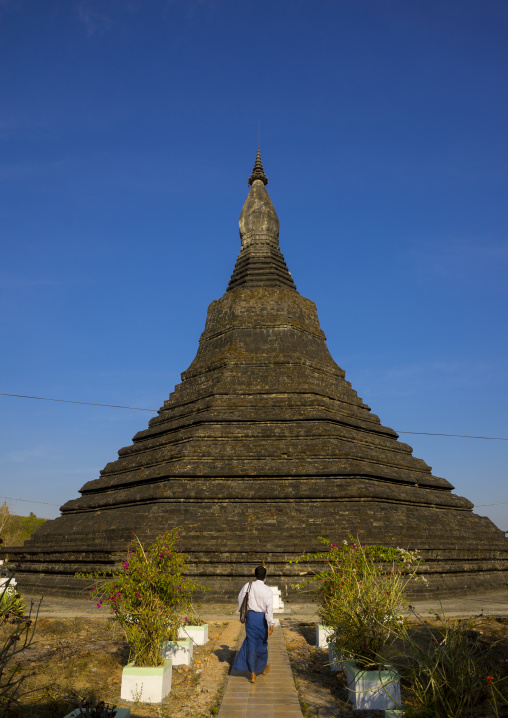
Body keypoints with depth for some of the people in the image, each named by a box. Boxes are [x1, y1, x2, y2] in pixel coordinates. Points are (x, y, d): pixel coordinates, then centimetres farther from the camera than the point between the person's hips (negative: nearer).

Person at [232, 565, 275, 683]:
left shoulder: (248, 586, -6)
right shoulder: (268, 591, -15)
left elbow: (240, 599, 7)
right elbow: (269, 608, -20)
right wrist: (271, 624, -19)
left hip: (250, 616, 1)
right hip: (262, 618, -1)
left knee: (251, 643, 8)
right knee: (262, 642, 19)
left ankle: (252, 674, 8)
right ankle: (263, 667, 41)